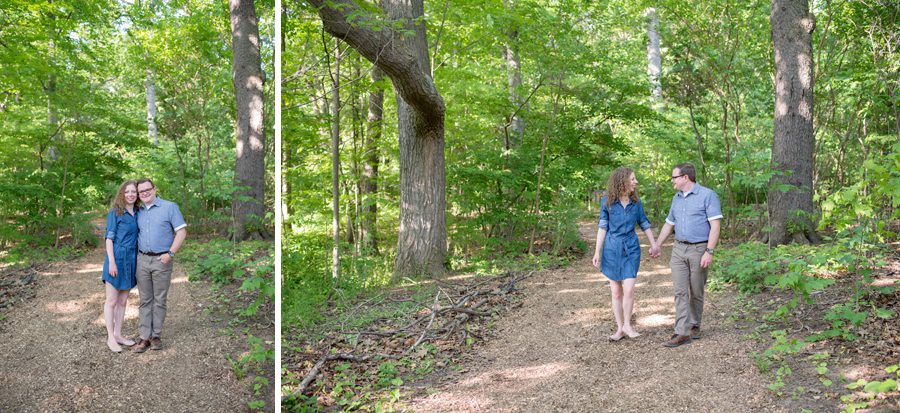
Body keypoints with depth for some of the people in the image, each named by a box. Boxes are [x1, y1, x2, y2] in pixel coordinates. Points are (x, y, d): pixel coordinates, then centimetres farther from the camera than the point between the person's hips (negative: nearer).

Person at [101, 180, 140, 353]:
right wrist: (112, 262, -15)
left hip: (131, 260, 6)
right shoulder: (115, 212, -6)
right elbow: (109, 238, -9)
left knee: (123, 301, 11)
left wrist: (139, 261, 11)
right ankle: (110, 338, 6)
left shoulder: (137, 213, 10)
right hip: (117, 259, -6)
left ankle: (118, 334, 20)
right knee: (112, 301, 1)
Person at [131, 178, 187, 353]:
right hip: (142, 260, 4)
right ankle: (145, 337, 8)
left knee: (159, 300, 4)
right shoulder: (139, 211, 10)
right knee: (145, 300, 6)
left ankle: (156, 335, 13)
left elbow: (182, 231, -7)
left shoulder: (170, 207, -4)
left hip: (161, 260, -4)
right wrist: (135, 256, 7)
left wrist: (171, 253, -15)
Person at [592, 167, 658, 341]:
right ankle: (620, 329, 15)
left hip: (631, 248, 1)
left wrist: (654, 244, 9)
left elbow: (644, 224, 10)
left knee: (629, 290, -10)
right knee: (616, 292, 5)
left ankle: (627, 325, 9)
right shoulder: (607, 201, -5)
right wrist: (597, 252, -7)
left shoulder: (636, 202, 0)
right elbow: (603, 227, -4)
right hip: (612, 248, -1)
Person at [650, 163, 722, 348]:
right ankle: (682, 333, -7)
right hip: (679, 249, 5)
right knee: (680, 291, -4)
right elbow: (668, 224, 24)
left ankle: (694, 325, 23)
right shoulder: (676, 199, 12)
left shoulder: (707, 195, -8)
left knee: (696, 292, 6)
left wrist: (709, 252, -20)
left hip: (699, 249, -5)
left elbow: (715, 225, -13)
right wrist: (656, 245, 27)